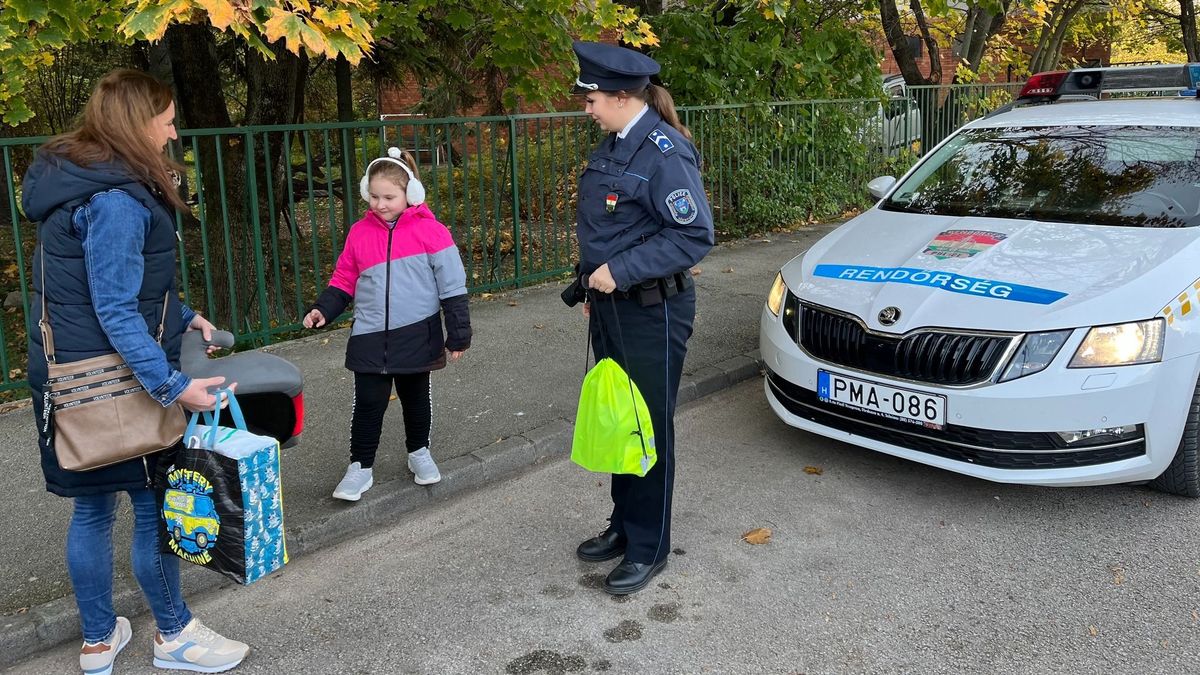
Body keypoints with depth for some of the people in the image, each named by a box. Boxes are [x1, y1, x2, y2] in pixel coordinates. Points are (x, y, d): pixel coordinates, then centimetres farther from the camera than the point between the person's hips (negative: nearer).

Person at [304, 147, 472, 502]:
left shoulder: (430, 231, -9)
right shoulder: (360, 232, 1)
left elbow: (452, 284, -7)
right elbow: (344, 281, 10)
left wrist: (458, 333, -7)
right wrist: (323, 310, -5)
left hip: (416, 335, -1)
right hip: (371, 337, 1)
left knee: (416, 398, 16)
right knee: (369, 403, 0)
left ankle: (418, 452, 37)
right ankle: (360, 466, 16)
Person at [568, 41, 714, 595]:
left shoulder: (664, 151, -19)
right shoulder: (613, 147, 9)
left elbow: (696, 235, -22)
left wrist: (621, 271, -23)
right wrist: (594, 289, 16)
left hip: (653, 312, -9)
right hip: (612, 308, 9)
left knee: (650, 428, 3)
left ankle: (648, 549, 19)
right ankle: (624, 526, 35)